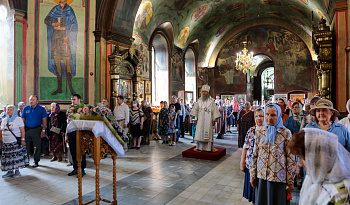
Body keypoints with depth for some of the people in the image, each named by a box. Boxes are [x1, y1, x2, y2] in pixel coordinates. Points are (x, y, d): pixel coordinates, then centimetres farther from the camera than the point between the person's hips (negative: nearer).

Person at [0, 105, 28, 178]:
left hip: (15, 142, -5)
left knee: (17, 155, -5)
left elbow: (22, 130, -6)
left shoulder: (18, 119, -2)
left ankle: (17, 171, 6)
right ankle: (10, 171, 15)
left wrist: (22, 139, -13)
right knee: (7, 156, 5)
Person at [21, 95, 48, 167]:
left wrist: (43, 130, -10)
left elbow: (44, 120, -2)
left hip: (36, 129, -3)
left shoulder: (41, 109, -1)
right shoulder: (26, 108, 8)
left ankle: (36, 162, 13)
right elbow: (23, 120, 10)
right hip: (27, 129, 3)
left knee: (37, 146, 1)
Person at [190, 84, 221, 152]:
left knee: (208, 133, -1)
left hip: (208, 120, -2)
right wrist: (195, 118, 5)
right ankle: (199, 147, 10)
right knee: (199, 133, 2)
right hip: (200, 120, 3)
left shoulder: (211, 101, -2)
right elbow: (195, 109, 9)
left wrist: (214, 120, -5)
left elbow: (214, 110, -2)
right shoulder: (199, 100, 6)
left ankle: (208, 148, 8)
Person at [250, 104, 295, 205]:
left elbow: (290, 158, -5)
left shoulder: (286, 133, -6)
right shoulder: (260, 132, 3)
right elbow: (254, 155, 7)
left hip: (278, 177, -3)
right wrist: (252, 175, 6)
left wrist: (290, 181, -6)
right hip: (261, 176, 3)